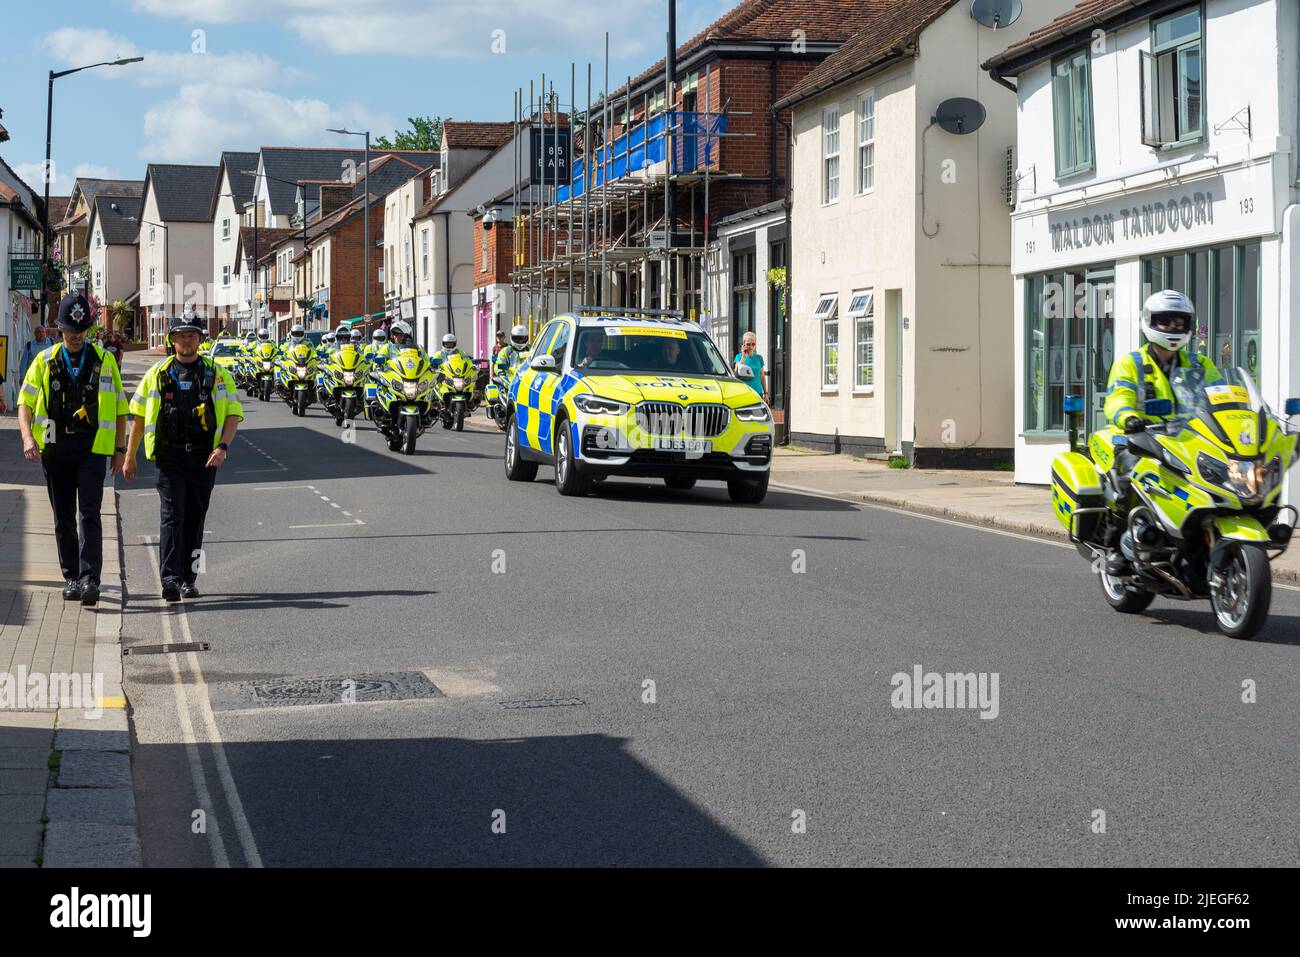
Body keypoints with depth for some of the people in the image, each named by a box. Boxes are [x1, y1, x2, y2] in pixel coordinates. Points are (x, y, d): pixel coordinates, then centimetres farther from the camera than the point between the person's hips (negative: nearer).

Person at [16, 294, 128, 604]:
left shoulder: (104, 361, 7)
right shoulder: (45, 361, 8)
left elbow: (120, 409, 11)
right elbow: (25, 403, 7)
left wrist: (119, 450, 5)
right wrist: (28, 437, -11)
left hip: (93, 448, -2)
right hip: (55, 448, 2)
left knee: (89, 514, -12)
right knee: (63, 518, 7)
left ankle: (90, 579, -18)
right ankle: (71, 578, 17)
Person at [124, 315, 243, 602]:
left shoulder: (217, 374, 6)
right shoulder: (157, 374, 7)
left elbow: (233, 414, 3)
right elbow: (139, 415, 12)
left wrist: (223, 447, -13)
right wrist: (130, 456, 10)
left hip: (204, 458, 1)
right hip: (170, 457, -1)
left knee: (195, 519, 8)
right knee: (172, 516, -11)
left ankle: (188, 578, 17)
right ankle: (170, 579, -18)